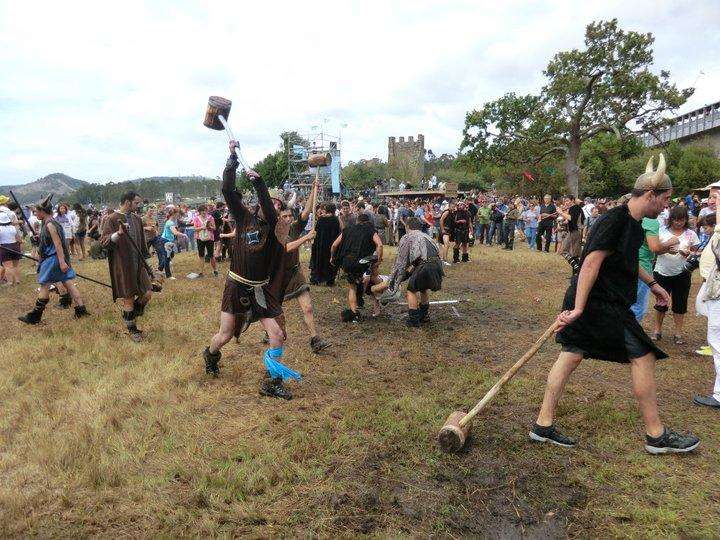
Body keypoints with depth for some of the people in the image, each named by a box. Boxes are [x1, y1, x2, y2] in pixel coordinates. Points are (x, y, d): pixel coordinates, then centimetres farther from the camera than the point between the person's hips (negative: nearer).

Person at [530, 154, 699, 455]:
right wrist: (579, 308, -27)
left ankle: (543, 425, 12)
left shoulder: (633, 224, 13)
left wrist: (652, 283, 34)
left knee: (571, 355, 7)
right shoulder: (615, 221, -18)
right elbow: (591, 263, -25)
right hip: (598, 303, -10)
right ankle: (656, 436, 16)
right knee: (642, 357, 1)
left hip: (609, 303, 10)